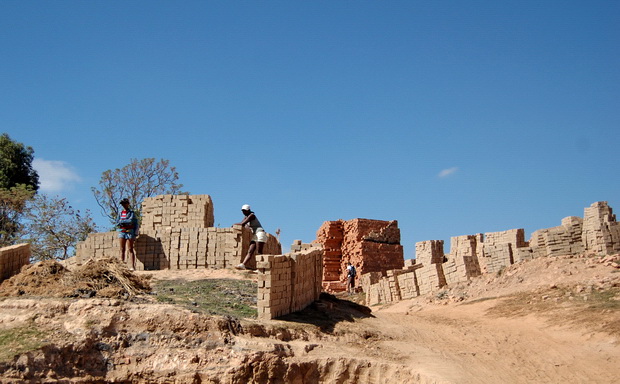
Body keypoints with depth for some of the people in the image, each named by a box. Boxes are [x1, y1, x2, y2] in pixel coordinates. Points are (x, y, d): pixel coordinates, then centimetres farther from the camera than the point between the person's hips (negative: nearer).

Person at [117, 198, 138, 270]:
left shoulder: (131, 213, 2)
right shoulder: (121, 213, 15)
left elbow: (130, 221, -14)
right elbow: (117, 223, 6)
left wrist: (122, 221, -5)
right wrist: (126, 222, -8)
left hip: (129, 232, -5)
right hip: (121, 232, 5)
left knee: (130, 249, -7)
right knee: (122, 250, 2)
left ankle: (133, 266, -9)